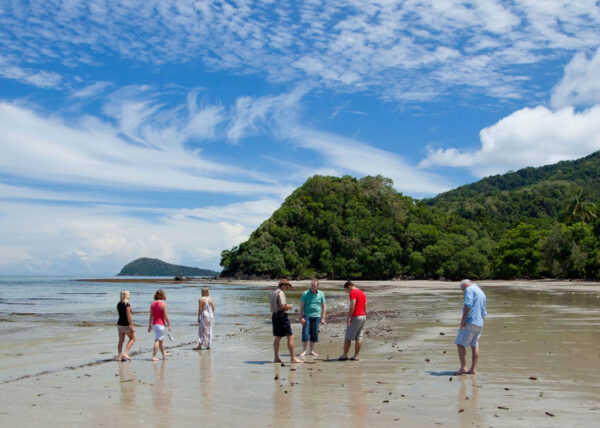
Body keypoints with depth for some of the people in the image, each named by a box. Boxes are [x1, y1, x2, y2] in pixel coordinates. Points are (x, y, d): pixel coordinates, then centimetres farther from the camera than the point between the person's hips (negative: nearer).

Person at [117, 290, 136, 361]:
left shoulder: (118, 304, 7)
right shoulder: (127, 305, -16)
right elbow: (128, 316, -18)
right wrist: (132, 326, -16)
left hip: (119, 324, 7)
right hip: (126, 324, -7)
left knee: (121, 340, 10)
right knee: (132, 338, 8)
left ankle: (120, 356, 9)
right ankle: (125, 353, -3)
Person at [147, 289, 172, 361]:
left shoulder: (152, 304, 6)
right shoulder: (163, 304, -13)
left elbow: (151, 316, 10)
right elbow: (166, 316, -13)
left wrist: (149, 326, 16)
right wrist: (169, 326, -7)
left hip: (154, 324, 7)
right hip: (160, 324, -7)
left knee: (161, 339, 22)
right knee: (157, 341, -5)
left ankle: (164, 354, 38)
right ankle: (154, 357, -8)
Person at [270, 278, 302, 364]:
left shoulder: (272, 293, 15)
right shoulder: (280, 293, -13)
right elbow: (283, 306, -23)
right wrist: (289, 306, -4)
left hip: (275, 316, 9)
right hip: (282, 316, -9)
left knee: (277, 338, 14)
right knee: (290, 337, -5)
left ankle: (276, 358, 15)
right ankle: (293, 358, -4)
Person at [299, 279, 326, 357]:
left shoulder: (321, 294, 4)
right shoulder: (305, 294, -3)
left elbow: (324, 307, 8)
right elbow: (301, 306, -1)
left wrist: (323, 318, 2)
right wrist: (301, 318, -9)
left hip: (316, 316, 2)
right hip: (307, 316, -2)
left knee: (314, 334, 6)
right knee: (305, 333, -5)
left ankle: (312, 351, 15)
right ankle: (304, 351, 3)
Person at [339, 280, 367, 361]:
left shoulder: (352, 293, -10)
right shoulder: (362, 293, 16)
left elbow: (352, 305, -19)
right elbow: (365, 306, 17)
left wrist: (349, 317, -19)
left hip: (355, 317, -8)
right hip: (363, 316, 8)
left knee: (348, 337, 0)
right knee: (359, 337, 7)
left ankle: (345, 355, 5)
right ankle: (356, 356, 7)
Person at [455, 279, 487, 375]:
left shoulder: (469, 289, -4)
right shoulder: (481, 292, 24)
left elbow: (468, 305, -20)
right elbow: (484, 312, 26)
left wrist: (463, 319, -19)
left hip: (470, 321, -9)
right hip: (479, 324, 9)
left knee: (460, 344, -7)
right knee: (474, 346, 11)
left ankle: (463, 367, -11)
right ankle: (473, 369, 10)